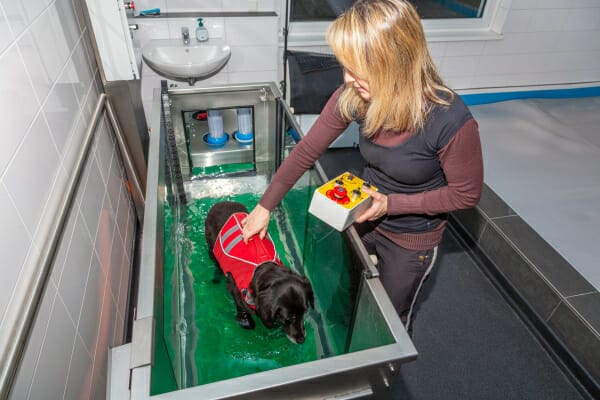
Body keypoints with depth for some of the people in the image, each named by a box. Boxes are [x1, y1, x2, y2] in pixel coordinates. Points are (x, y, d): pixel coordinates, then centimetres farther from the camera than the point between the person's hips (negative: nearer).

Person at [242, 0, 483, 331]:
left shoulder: (450, 121, -34)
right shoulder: (353, 96, -21)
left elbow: (466, 193, -18)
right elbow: (308, 150, -11)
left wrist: (391, 204, -26)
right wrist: (265, 206, -6)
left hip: (411, 240, -4)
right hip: (364, 217, 5)